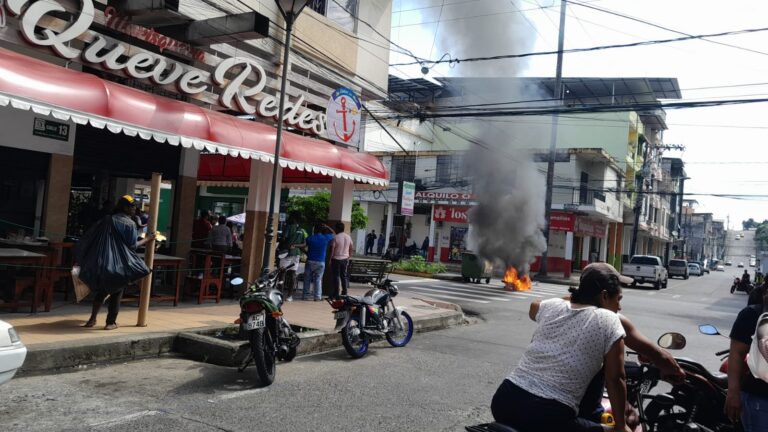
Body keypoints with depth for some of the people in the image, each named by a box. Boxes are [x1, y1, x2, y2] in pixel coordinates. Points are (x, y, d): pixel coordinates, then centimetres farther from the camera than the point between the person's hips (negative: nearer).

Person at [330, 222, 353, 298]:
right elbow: (351, 249, 11)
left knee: (336, 276, 0)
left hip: (336, 259, -5)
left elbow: (332, 250, -13)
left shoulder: (335, 237, -14)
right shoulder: (348, 237, 3)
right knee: (344, 276, 14)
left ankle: (336, 294, 1)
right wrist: (349, 257, 21)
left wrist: (330, 259, -5)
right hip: (345, 259, 5)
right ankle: (344, 293, 16)